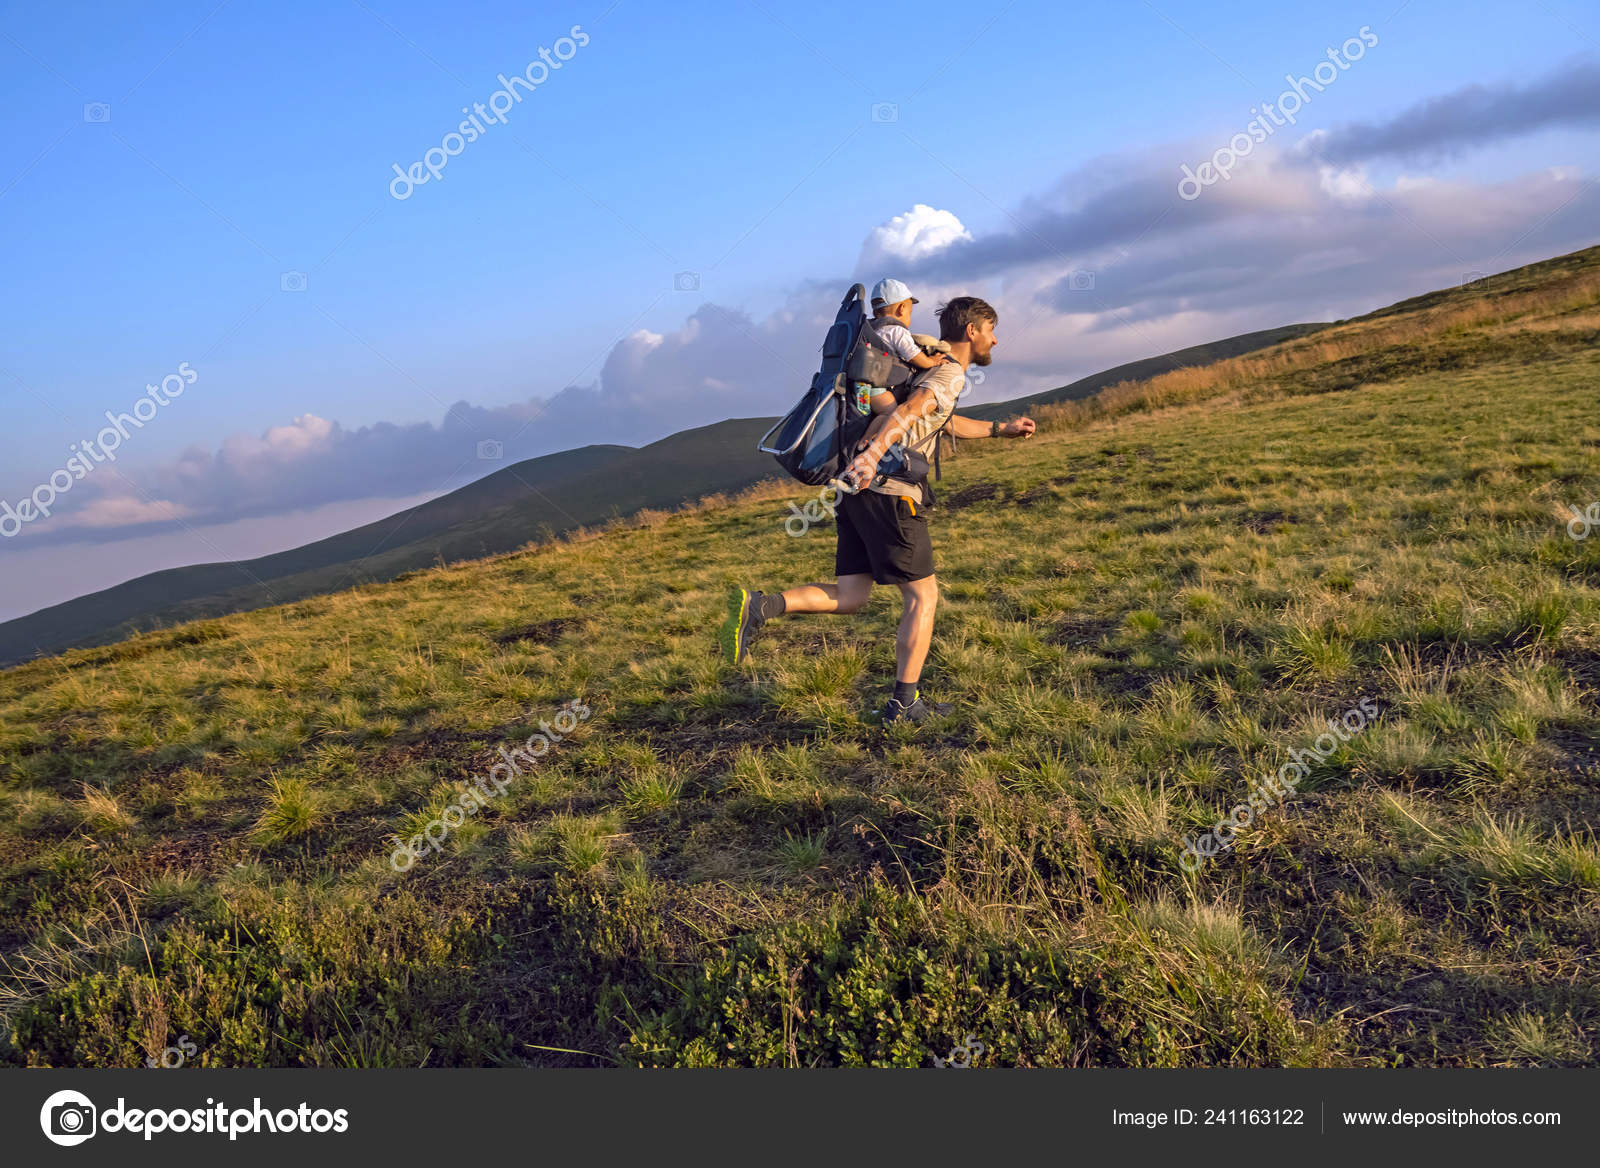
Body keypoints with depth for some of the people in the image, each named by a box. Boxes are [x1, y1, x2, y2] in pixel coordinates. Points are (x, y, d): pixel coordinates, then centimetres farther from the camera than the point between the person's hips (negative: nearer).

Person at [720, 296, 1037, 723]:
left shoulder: (932, 368, 28)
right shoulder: (951, 373, -2)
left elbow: (946, 422, 45)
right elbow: (907, 412, -21)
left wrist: (1002, 429, 46)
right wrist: (873, 455, -37)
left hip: (858, 486, 9)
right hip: (888, 489, -9)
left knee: (850, 597, 6)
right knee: (923, 595, 2)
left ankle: (758, 606, -13)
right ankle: (904, 703, 5)